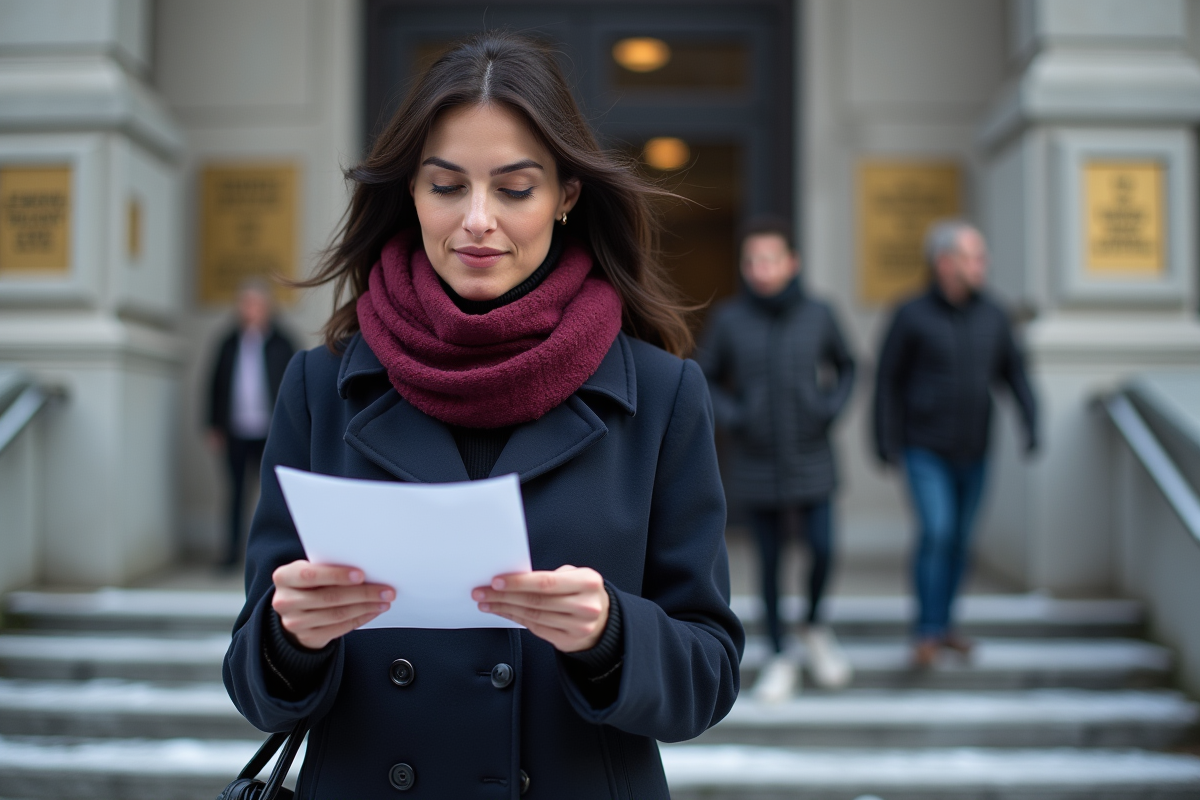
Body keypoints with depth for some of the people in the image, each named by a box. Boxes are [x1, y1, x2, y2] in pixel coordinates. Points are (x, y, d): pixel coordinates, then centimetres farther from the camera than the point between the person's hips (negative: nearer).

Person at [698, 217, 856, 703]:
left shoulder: (818, 315, -3)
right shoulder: (729, 320, -7)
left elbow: (844, 366, 12)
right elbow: (705, 377, 4)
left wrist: (832, 405, -2)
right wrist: (730, 415, -9)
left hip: (811, 459, 1)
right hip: (756, 463, -1)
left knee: (823, 550, -1)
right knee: (770, 560, 8)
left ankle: (815, 626, 30)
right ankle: (779, 658, 23)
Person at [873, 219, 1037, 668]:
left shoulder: (991, 315, 2)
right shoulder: (912, 317, -9)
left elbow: (1013, 371, 10)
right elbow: (887, 379, -4)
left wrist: (1031, 421, -2)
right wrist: (885, 440, -6)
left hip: (973, 453, 4)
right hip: (925, 451, -4)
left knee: (960, 539, 10)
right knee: (936, 531, -15)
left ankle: (945, 623, 26)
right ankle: (928, 634, -4)